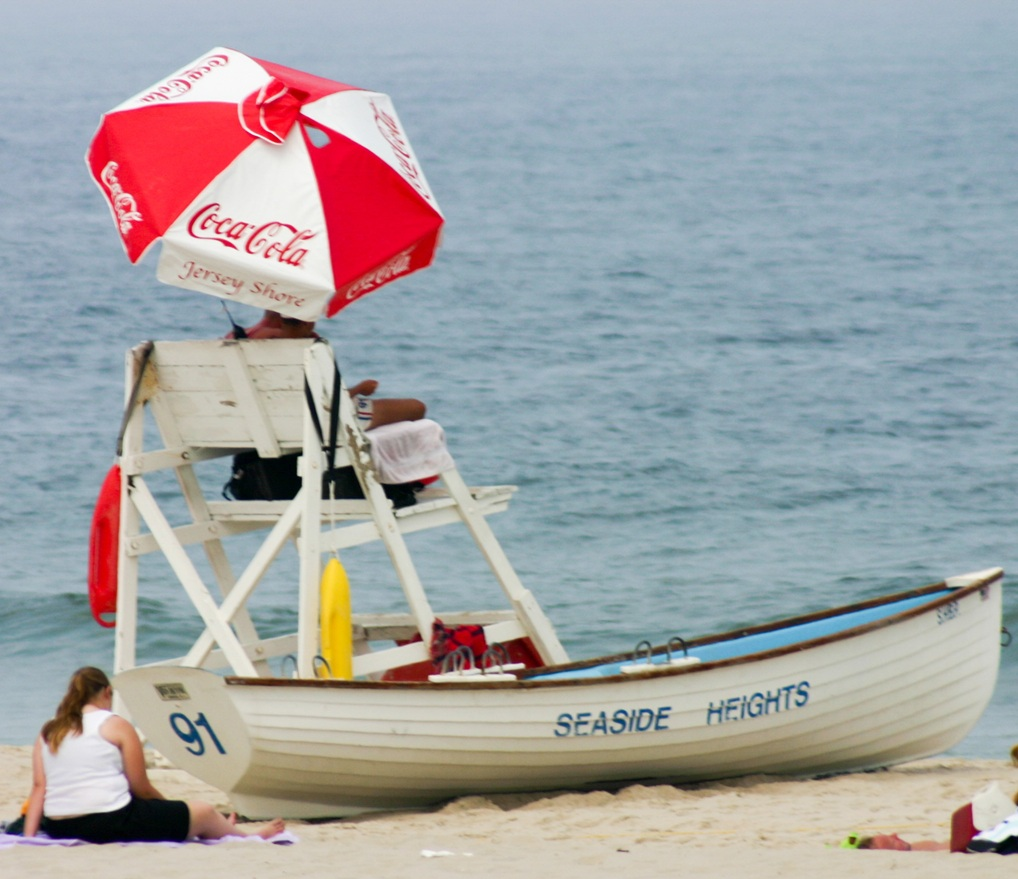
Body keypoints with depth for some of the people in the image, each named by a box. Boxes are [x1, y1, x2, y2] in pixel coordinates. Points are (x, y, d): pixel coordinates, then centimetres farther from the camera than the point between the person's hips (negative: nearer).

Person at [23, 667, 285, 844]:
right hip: (112, 823, -6)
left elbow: (38, 787, 1)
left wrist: (28, 835, 0)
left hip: (58, 828, 6)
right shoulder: (116, 726, -2)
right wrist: (170, 808, 20)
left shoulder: (47, 732, 11)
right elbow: (141, 788, 2)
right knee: (203, 812, 16)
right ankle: (248, 837, 41)